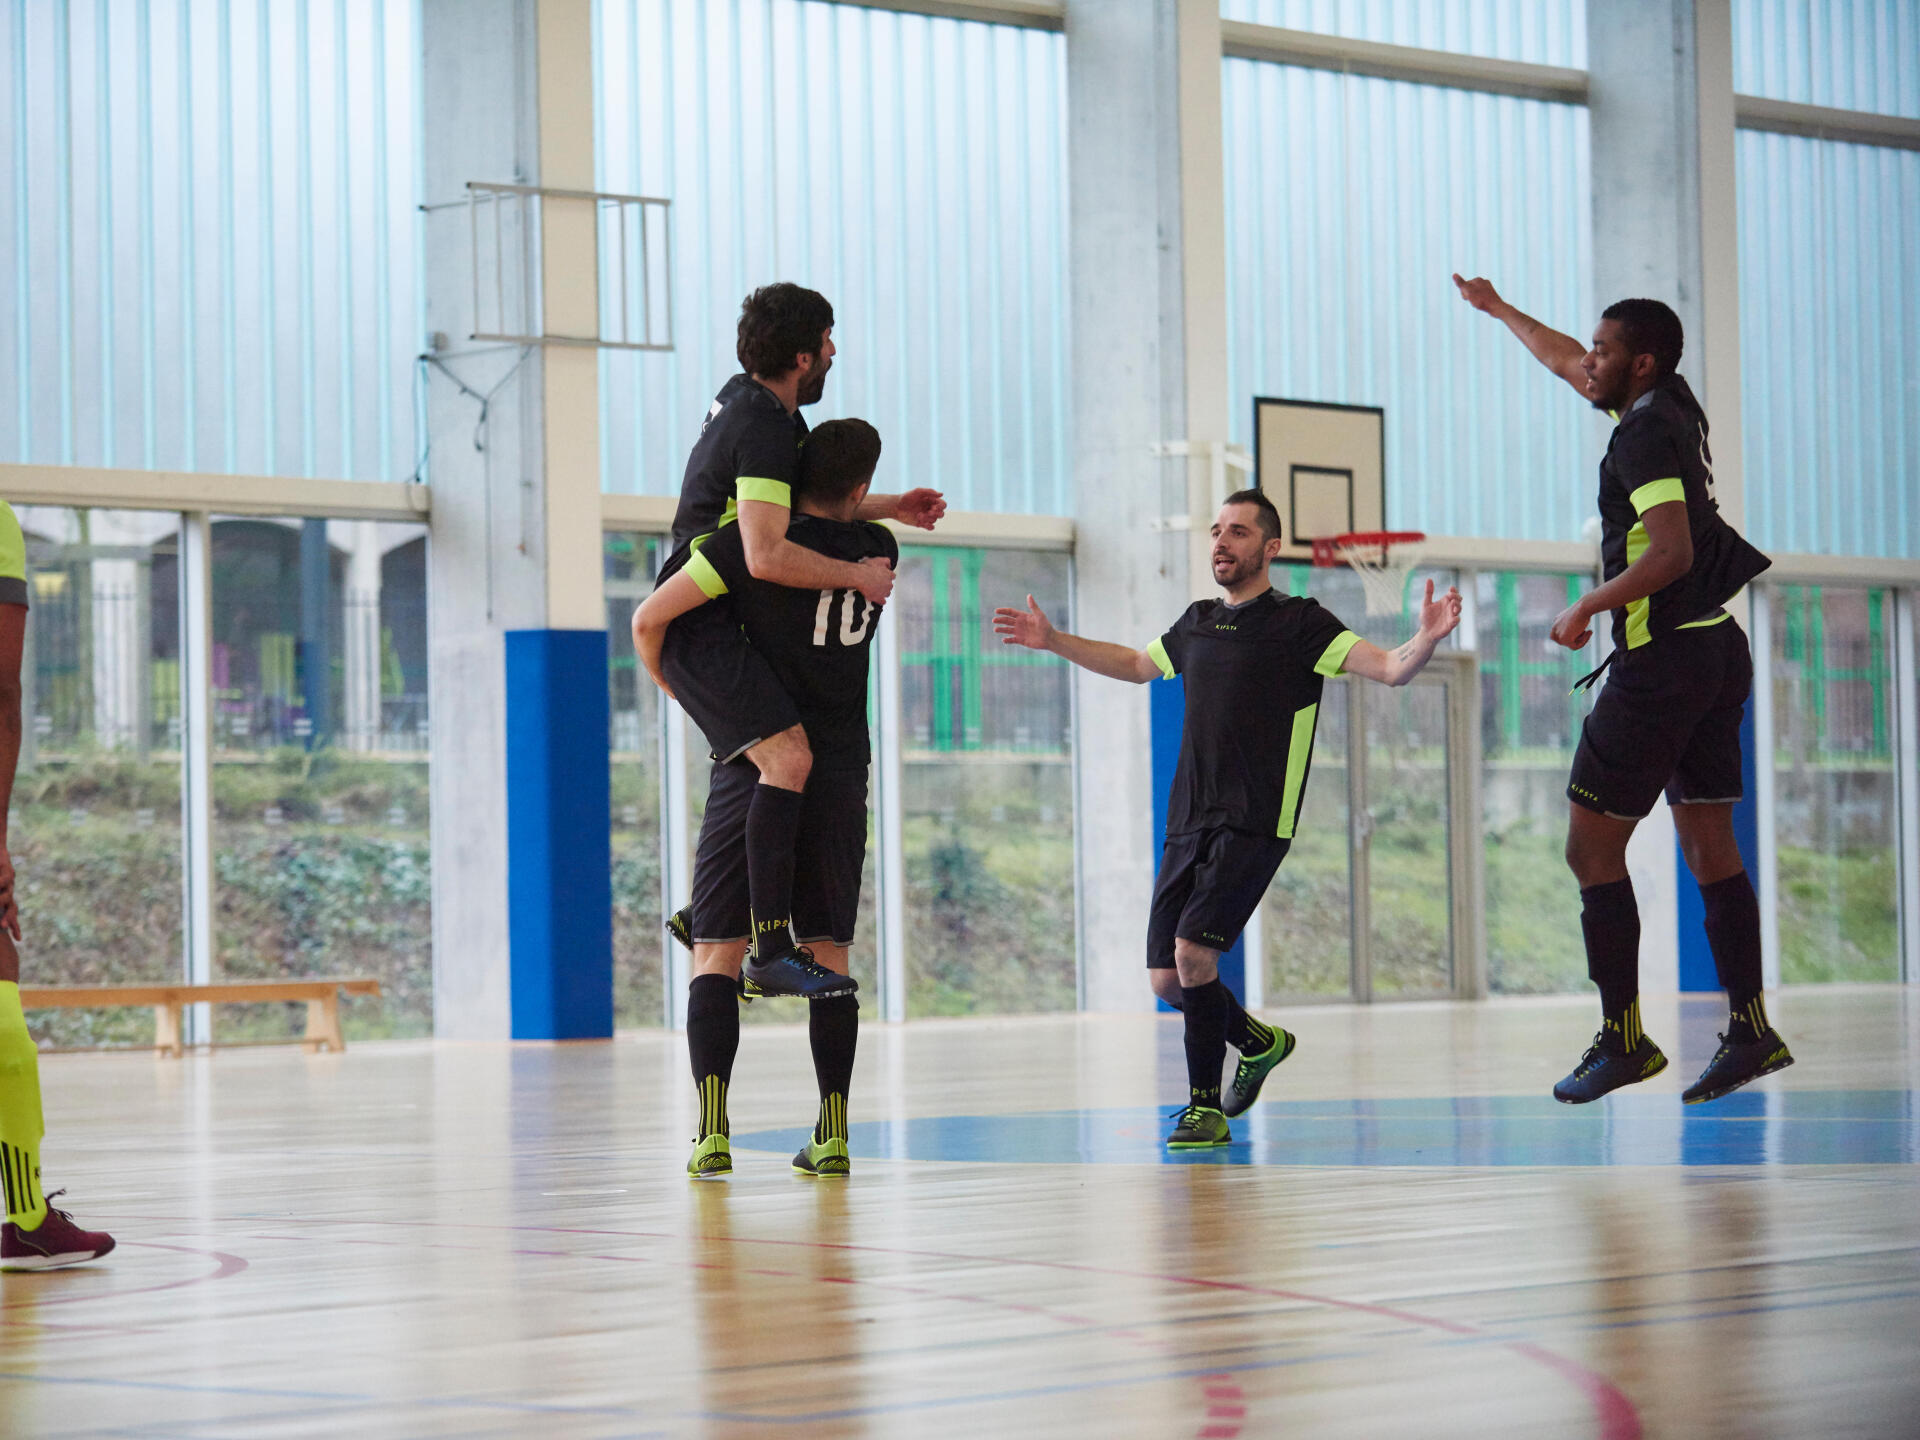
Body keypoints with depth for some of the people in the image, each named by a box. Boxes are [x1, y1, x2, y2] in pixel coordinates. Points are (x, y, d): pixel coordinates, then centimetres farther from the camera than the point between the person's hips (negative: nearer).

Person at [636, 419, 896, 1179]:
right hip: (841, 774, 3)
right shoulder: (879, 552, 3)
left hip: (756, 766, -3)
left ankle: (712, 1129, -14)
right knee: (828, 952, 9)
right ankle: (833, 1132, 3)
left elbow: (649, 619, -6)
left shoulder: (755, 543, -8)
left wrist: (679, 692, 9)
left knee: (717, 952, 0)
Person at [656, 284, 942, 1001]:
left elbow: (796, 504, 31)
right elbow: (767, 556, -29)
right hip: (703, 629, -11)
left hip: (714, 623, 11)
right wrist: (858, 575, -15)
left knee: (778, 759, 21)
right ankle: (771, 947, -30)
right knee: (790, 756, -23)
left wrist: (889, 508, 22)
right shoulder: (763, 429, -19)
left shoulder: (751, 399, 13)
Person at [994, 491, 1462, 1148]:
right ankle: (1258, 1043, 31)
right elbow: (1134, 664, 35)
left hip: (1255, 824, -6)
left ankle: (1206, 1107, -7)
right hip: (1188, 823, 6)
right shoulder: (1198, 623, 16)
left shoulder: (1300, 622, -1)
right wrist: (1053, 641, 32)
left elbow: (1389, 669, -9)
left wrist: (1426, 641, -29)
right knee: (1168, 980, 2)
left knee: (1193, 951, -21)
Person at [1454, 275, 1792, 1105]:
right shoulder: (1671, 409, 13)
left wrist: (1588, 609, -15)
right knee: (1708, 847, 9)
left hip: (1663, 656, -9)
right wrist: (1497, 309, 42)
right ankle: (1750, 1031, 5)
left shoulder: (1646, 433, -14)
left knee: (1591, 846, -3)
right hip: (1718, 647, 9)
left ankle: (1624, 1039, -3)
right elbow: (1565, 362, 30)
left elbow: (1672, 551, -25)